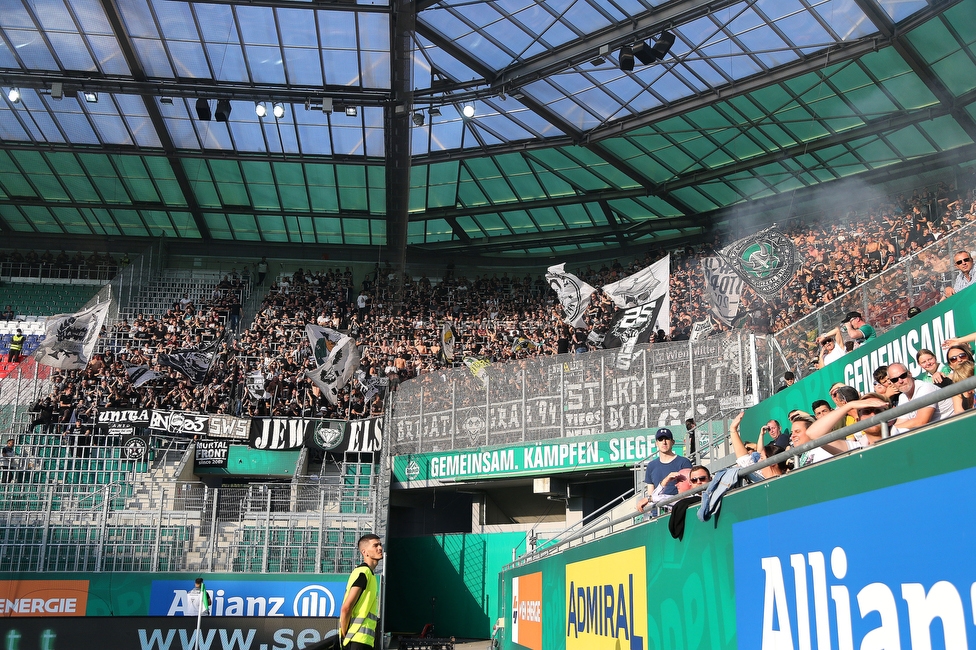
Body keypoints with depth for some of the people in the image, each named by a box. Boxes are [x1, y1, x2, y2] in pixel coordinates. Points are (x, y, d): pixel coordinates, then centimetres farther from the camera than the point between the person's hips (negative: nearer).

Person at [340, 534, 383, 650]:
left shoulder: (369, 573, 18)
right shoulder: (363, 572, -12)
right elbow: (345, 608, -18)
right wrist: (344, 635, -11)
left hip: (363, 639, 10)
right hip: (358, 639, -10)